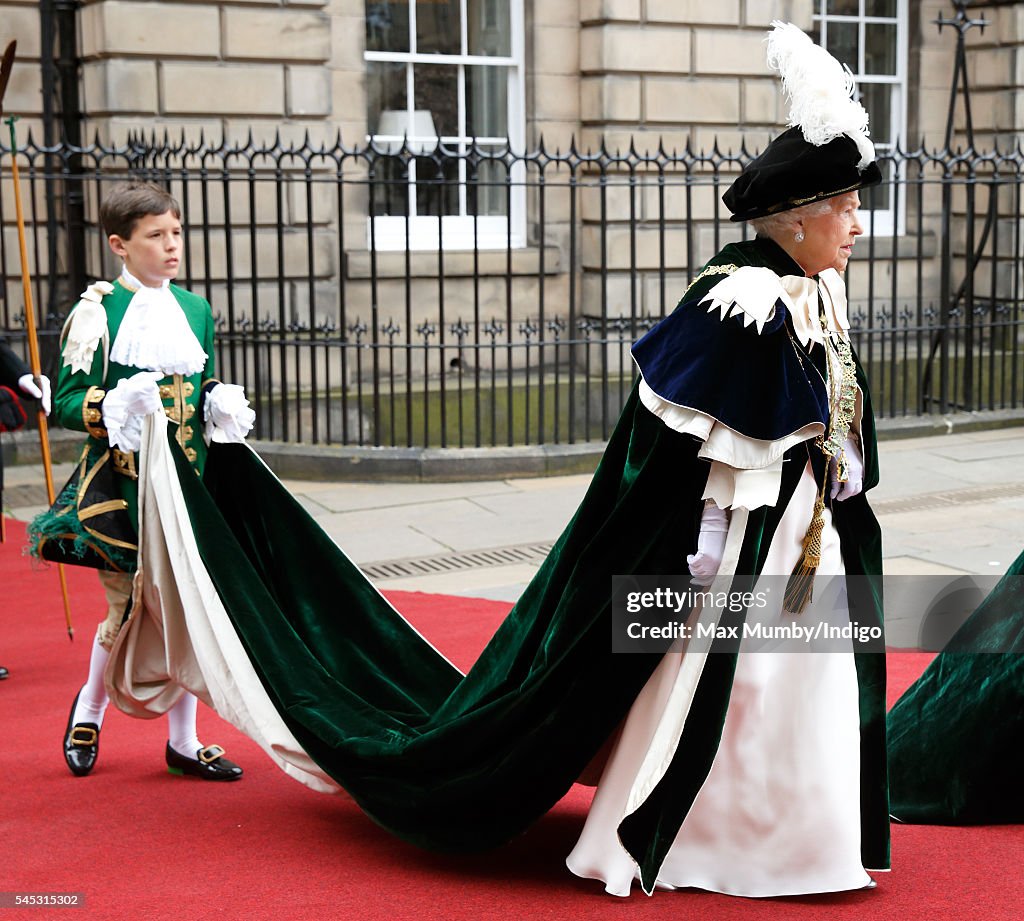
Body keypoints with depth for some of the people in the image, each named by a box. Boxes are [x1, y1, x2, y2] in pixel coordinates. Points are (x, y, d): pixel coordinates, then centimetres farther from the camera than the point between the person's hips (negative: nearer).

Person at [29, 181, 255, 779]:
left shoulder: (196, 309, 11)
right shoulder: (98, 311, -6)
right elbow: (67, 401, -8)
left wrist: (222, 404, -1)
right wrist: (116, 407, -26)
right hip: (124, 485, -5)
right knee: (128, 607, 0)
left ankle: (184, 741, 15)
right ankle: (90, 707, 29)